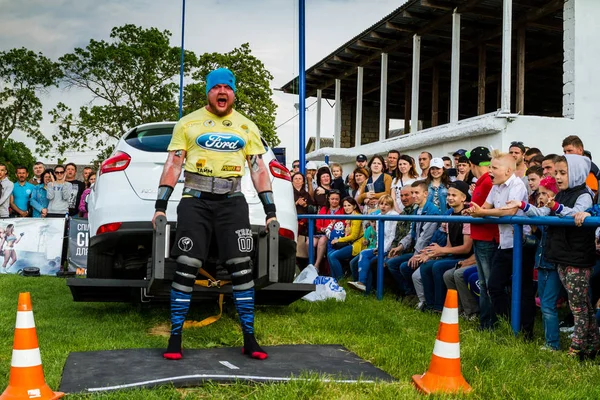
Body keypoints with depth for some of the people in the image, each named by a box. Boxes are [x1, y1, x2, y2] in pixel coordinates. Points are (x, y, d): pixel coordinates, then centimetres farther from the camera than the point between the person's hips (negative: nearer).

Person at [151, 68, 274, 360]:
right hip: (195, 201, -1)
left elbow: (259, 169, 11)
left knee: (242, 267, -3)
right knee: (186, 268, -5)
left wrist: (270, 210, 5)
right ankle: (175, 338, 5)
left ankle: (249, 339, 4)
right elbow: (173, 164, 4)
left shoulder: (247, 127, 12)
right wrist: (160, 206, -2)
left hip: (232, 202, 2)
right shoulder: (188, 123, 7)